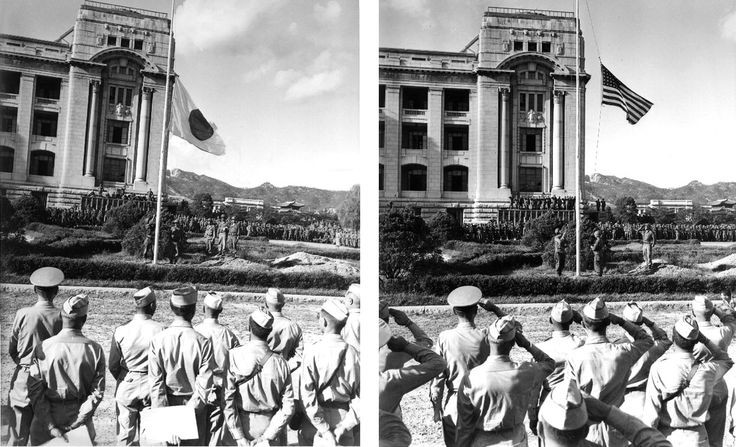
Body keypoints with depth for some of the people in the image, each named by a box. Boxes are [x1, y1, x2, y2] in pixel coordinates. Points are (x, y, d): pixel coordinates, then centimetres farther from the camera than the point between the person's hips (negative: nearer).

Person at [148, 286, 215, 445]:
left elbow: (155, 382, -9)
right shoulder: (202, 342, -13)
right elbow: (205, 383, -14)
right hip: (194, 405, -1)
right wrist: (190, 409, -7)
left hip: (169, 404, 1)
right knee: (194, 442, 11)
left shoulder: (158, 339, -9)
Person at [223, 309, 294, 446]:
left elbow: (227, 400, -15)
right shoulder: (280, 362, -8)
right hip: (271, 424, 1)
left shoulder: (233, 356, -13)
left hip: (244, 424, -1)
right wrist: (267, 436, -5)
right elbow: (288, 408, -8)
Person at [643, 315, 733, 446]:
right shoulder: (708, 369, -11)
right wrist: (705, 340, 5)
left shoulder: (659, 368, -18)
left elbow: (651, 412, -15)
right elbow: (727, 361, 15)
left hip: (667, 435, -2)